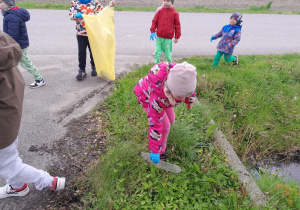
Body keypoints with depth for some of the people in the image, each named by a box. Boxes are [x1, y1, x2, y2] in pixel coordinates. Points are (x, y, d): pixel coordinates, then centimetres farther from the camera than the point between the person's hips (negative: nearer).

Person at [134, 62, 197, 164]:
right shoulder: (157, 98, -47)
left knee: (170, 120, 16)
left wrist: (190, 100, 7)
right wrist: (154, 151, -27)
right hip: (147, 96, -6)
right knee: (165, 126, -12)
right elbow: (155, 124, -37)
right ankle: (160, 151, 14)